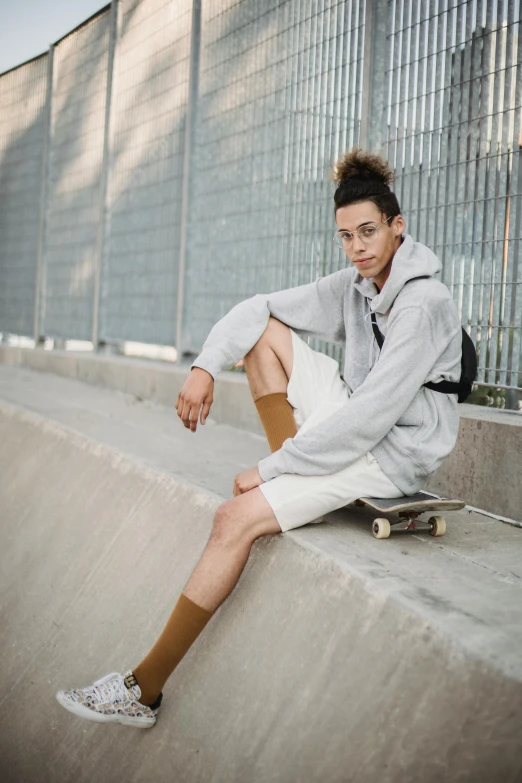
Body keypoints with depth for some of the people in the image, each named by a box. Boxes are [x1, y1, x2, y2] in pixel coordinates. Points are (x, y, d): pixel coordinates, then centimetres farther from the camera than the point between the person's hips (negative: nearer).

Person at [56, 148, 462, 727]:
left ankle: (143, 689, -12)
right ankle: (294, 480, -2)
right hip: (357, 418, 8)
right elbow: (258, 308, 7)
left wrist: (269, 471, -21)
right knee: (264, 332, 2)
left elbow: (369, 416, -26)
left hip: (394, 451, -8)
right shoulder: (353, 285, 3)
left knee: (235, 517, -21)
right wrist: (205, 367, -10)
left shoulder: (423, 305, -22)